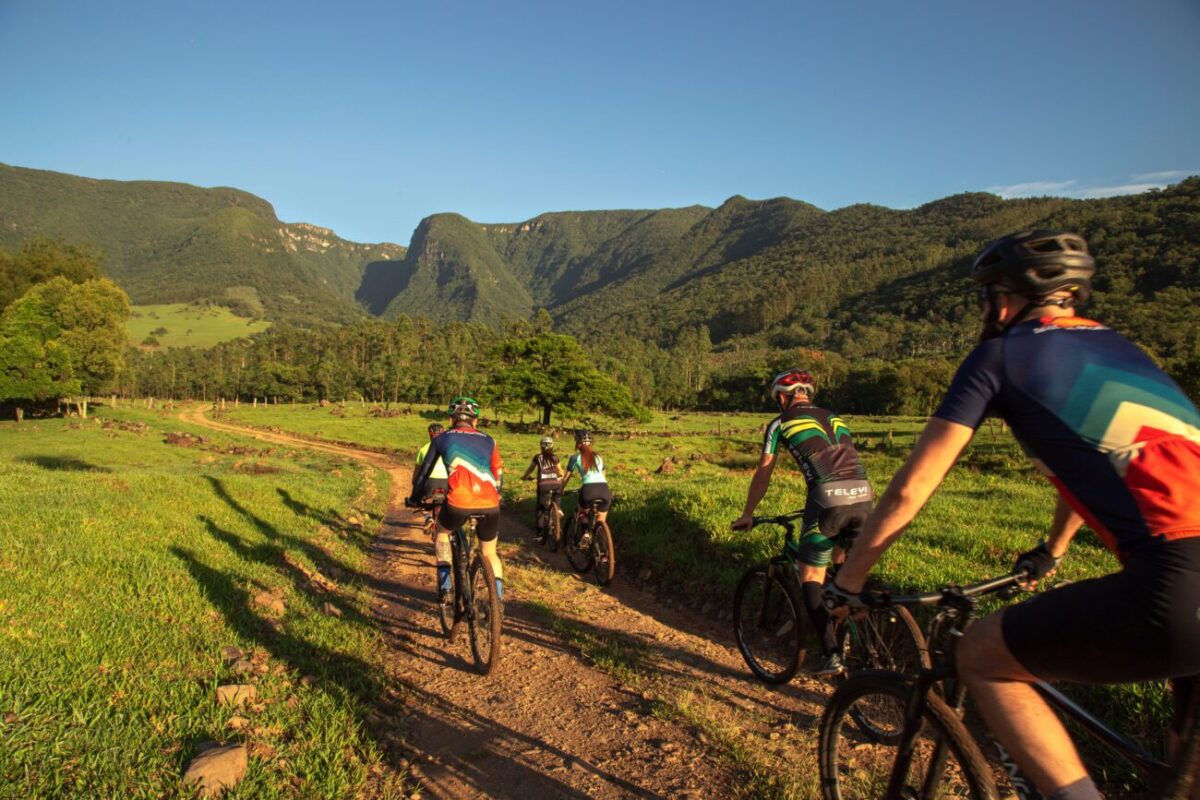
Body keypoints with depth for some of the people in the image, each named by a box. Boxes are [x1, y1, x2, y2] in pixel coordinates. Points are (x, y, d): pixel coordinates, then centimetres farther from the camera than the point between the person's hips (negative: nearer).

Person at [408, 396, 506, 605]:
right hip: (490, 505, 2)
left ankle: (444, 589, 24)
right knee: (490, 554, 25)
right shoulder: (488, 440, 22)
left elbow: (424, 473, 25)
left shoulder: (442, 439, 18)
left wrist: (414, 498, 40)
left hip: (458, 503, -1)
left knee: (441, 531, 32)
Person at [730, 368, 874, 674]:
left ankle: (831, 654, 6)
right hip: (862, 495, 5)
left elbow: (763, 475, 16)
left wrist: (747, 515, 28)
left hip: (828, 498, -5)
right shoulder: (834, 418, 28)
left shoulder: (781, 422, 14)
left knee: (811, 577, 10)